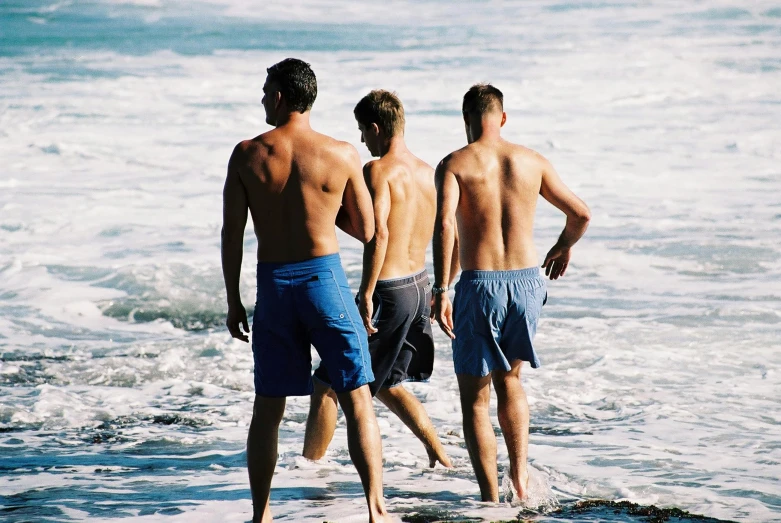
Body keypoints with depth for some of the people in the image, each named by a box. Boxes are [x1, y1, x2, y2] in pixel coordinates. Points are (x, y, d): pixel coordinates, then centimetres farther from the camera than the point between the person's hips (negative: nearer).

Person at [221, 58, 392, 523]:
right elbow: (366, 231, 3)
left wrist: (234, 301, 8)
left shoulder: (248, 155, -2)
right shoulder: (342, 155, -4)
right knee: (358, 401, 4)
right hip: (324, 279, -2)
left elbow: (232, 234, -1)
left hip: (273, 284, 2)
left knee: (268, 409, 13)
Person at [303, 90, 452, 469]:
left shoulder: (378, 170, -15)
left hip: (387, 291, -8)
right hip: (419, 286, 8)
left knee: (326, 384, 4)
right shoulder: (429, 172, 9)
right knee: (387, 384, 25)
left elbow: (378, 233, -27)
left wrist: (366, 295, -25)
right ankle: (439, 458, 22)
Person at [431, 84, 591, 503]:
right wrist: (564, 247, 32)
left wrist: (441, 290, -20)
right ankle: (519, 474, 21)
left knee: (475, 397, 9)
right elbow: (580, 214, 12)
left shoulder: (454, 164, -5)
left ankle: (491, 497, 6)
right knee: (509, 379, 27)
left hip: (480, 284, -3)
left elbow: (445, 224, -21)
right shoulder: (531, 162, 6)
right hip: (527, 281, 4)